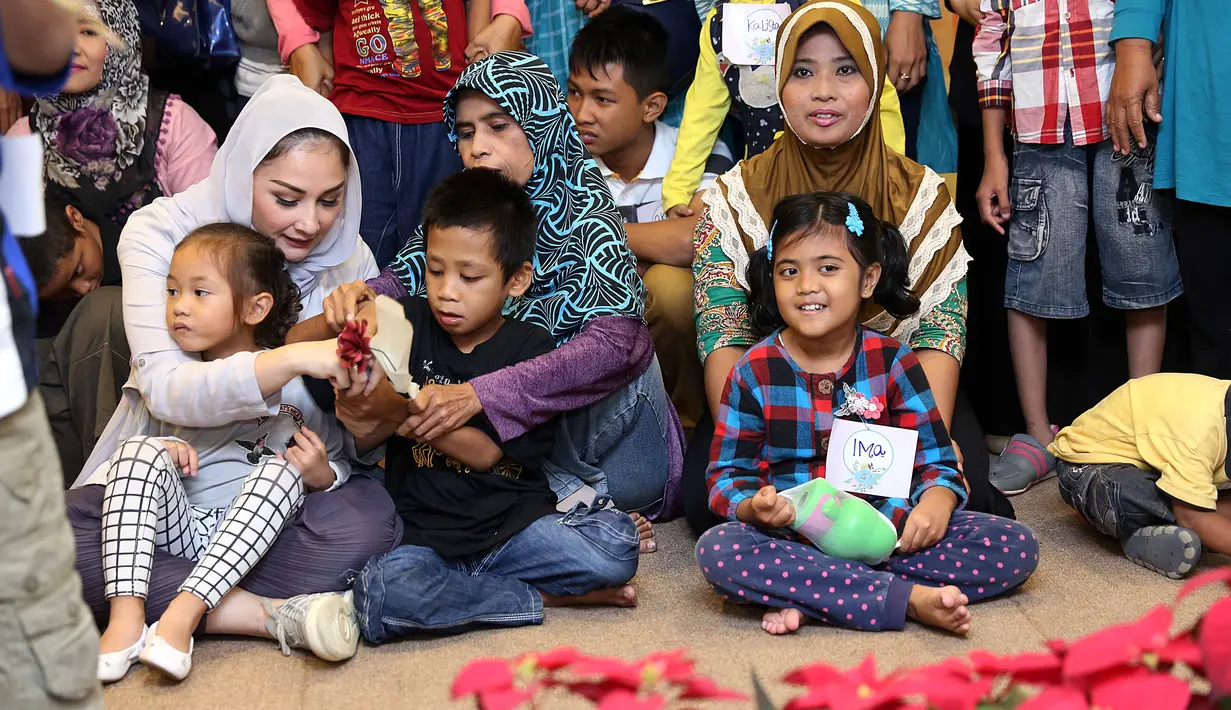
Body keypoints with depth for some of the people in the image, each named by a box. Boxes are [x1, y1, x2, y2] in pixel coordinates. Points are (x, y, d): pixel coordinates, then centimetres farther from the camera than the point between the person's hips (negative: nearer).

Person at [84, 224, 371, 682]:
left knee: (283, 470, -27)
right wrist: (160, 454, -7)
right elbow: (116, 463, 15)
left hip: (248, 536, -2)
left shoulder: (299, 383, 4)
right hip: (175, 526, 2)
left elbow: (340, 468, 10)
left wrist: (321, 474, -14)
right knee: (141, 452, -21)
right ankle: (126, 618, -36)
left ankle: (183, 614, -37)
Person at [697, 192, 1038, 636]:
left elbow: (936, 461, 4)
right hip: (793, 532, -2)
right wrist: (753, 507, -22)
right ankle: (909, 599, -32)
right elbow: (727, 474, 1)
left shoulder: (893, 363, 3)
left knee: (1018, 548, -17)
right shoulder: (755, 371, 1)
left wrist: (935, 504, -19)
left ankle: (808, 597, -26)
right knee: (716, 550, -33)